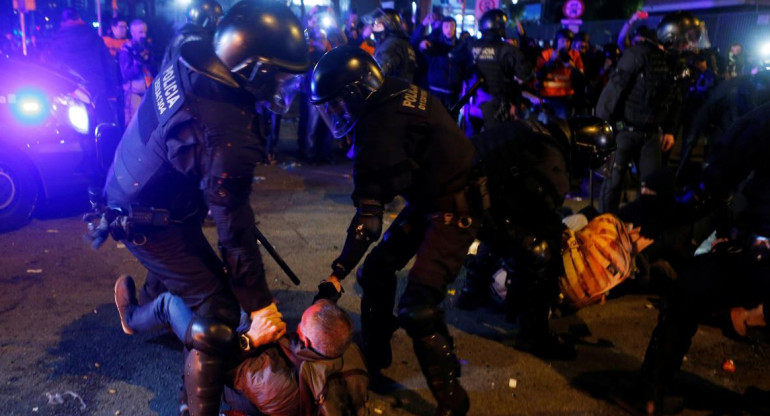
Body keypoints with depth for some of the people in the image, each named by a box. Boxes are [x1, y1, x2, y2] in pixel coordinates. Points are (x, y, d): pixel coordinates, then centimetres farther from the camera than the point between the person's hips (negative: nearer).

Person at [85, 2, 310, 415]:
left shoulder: (187, 63, -13)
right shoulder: (226, 136, -37)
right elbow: (235, 230, -30)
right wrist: (260, 305, -19)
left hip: (130, 190, 9)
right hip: (148, 222, -9)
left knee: (177, 264, 34)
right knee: (218, 312, -6)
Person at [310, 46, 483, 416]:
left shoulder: (379, 129, -26)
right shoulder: (396, 93, -1)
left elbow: (369, 217, -25)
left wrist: (337, 274, -21)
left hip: (453, 208, -10)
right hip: (431, 198, 10)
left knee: (418, 308, -16)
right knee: (375, 271, 13)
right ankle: (373, 358, 31)